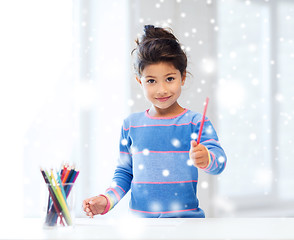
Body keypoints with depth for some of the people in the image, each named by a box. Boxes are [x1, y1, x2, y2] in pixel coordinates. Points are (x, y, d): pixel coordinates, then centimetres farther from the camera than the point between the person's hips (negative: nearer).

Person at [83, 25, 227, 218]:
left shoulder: (195, 122, 2)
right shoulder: (131, 125, 11)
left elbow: (220, 161, -11)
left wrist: (205, 159, -34)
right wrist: (106, 200, 3)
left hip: (185, 218, -2)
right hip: (139, 221, 3)